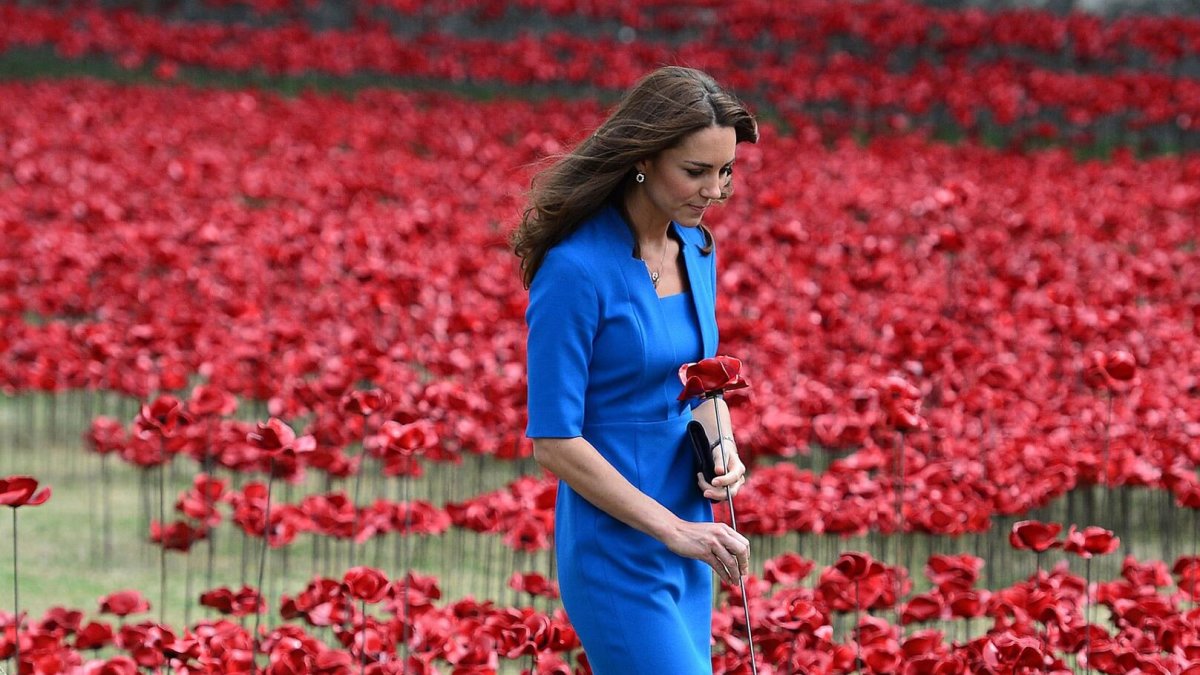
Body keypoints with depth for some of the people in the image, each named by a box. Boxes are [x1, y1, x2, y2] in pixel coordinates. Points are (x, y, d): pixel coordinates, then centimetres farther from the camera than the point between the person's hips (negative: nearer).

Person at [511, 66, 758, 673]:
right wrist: (673, 529, -18)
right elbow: (553, 441, -17)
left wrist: (723, 447, 0)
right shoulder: (576, 270, -17)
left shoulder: (697, 249, 7)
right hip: (616, 553, -8)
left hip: (685, 548, 8)